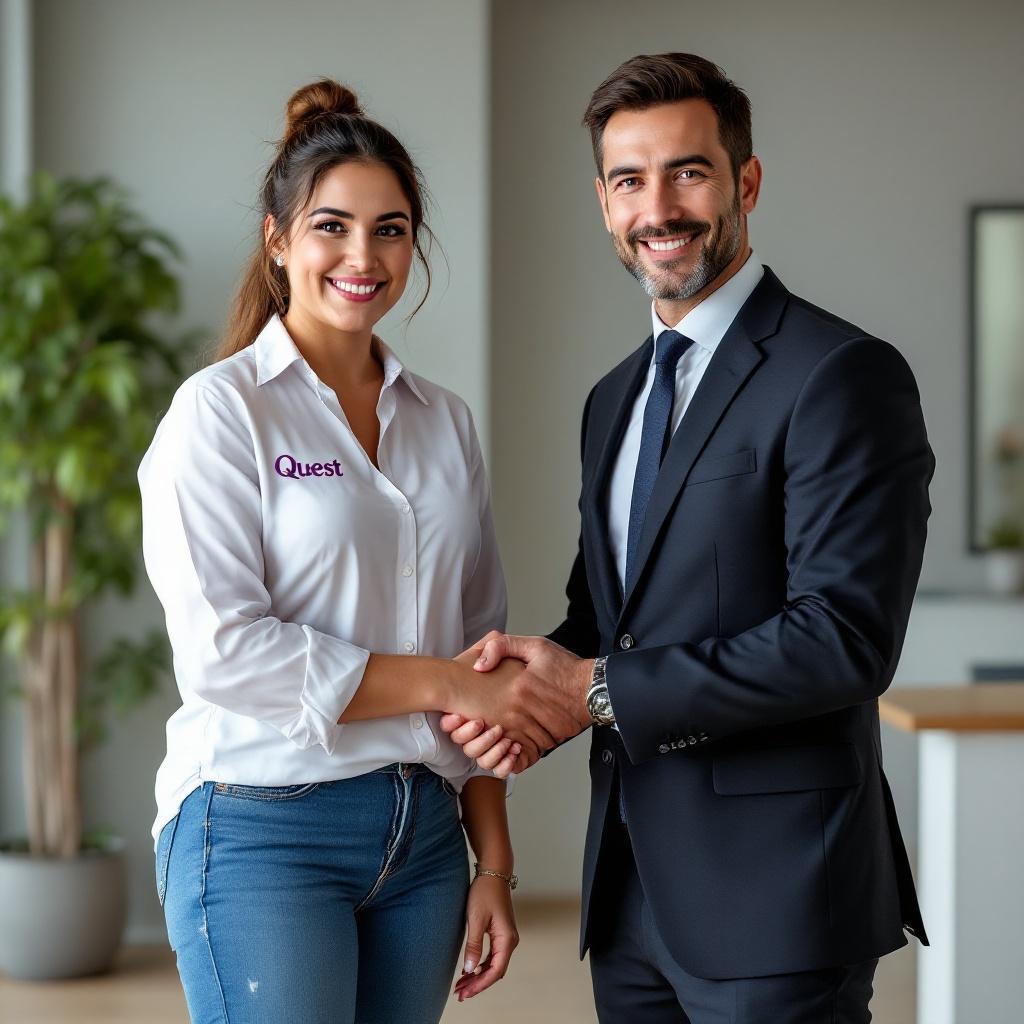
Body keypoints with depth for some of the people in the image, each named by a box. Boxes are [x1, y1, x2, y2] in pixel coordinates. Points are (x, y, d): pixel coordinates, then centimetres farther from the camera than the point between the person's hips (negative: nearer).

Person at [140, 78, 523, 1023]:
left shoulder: (443, 422, 12)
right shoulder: (221, 408, -5)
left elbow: (480, 652, 13)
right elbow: (223, 652, -15)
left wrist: (495, 865, 10)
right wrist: (438, 684, -11)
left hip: (423, 835, 5)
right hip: (265, 830, -5)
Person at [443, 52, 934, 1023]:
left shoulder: (844, 376, -11)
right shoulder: (613, 400, 15)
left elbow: (844, 638, -19)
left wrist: (600, 690, -16)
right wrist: (535, 683, -3)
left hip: (772, 898, -7)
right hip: (632, 888, 7)